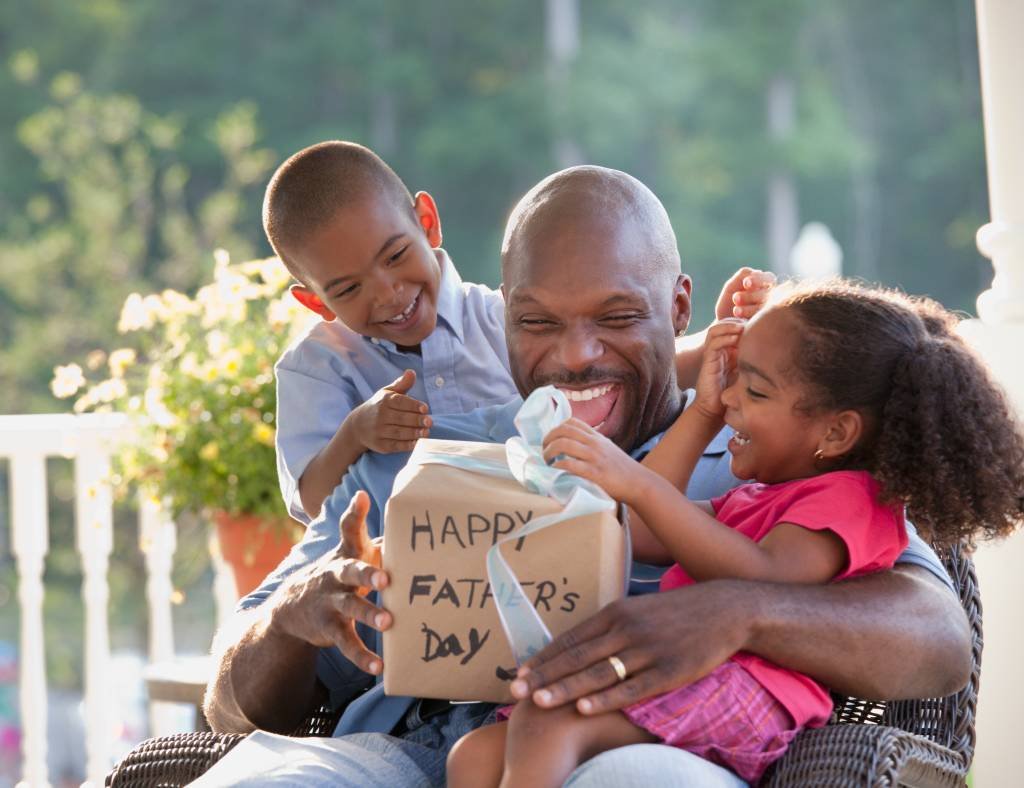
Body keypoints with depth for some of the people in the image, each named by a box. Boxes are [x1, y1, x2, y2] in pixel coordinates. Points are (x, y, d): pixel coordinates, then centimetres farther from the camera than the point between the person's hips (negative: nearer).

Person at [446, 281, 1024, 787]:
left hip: (744, 693, -10)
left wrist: (638, 484, -27)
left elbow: (764, 580, -17)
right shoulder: (755, 499, 35)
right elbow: (640, 532, 33)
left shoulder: (848, 499, 3)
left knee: (546, 720, -32)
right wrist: (703, 413, 31)